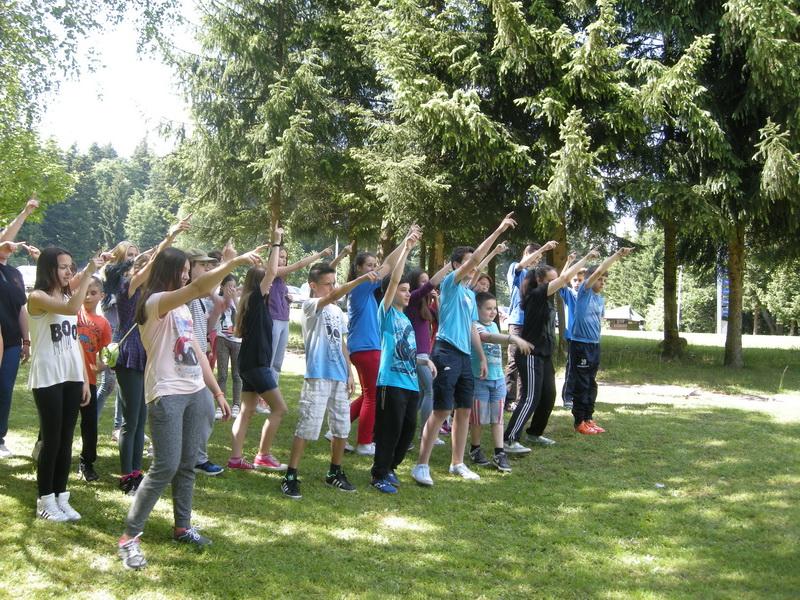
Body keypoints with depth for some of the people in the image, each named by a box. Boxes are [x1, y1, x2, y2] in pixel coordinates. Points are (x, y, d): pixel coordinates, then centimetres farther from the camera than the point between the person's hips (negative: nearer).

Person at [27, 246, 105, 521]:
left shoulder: (68, 297, 13)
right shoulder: (38, 297, -9)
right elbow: (71, 309, -29)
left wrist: (85, 379, 13)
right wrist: (88, 273, -27)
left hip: (72, 377, 6)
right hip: (47, 379, -6)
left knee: (67, 439, 9)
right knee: (51, 439, -1)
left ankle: (61, 498, 17)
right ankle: (45, 501, 11)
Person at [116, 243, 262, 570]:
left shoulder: (183, 308, 18)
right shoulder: (155, 303, -11)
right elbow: (198, 288, -28)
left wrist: (217, 392, 16)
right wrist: (235, 261, -33)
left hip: (195, 392, 8)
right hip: (167, 395, -8)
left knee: (188, 464, 11)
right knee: (165, 467, -11)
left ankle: (182, 527, 23)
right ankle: (129, 537, -2)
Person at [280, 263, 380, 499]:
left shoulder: (337, 311, 17)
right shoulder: (310, 306, -6)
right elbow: (333, 297, -26)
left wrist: (349, 373, 12)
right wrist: (361, 279, -36)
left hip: (339, 377, 7)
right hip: (317, 376, -7)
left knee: (342, 426, 10)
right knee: (307, 426, -8)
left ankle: (335, 473, 25)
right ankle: (290, 477, -1)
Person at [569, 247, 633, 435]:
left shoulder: (601, 300, 15)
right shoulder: (584, 292, -6)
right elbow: (598, 272, -18)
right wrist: (617, 255, -18)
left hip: (595, 345, 8)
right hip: (580, 344, -8)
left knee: (591, 384, 12)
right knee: (581, 385, -3)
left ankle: (588, 419, 20)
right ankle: (579, 422, 4)